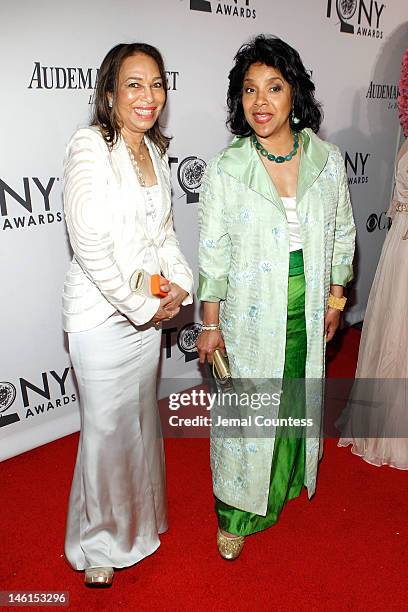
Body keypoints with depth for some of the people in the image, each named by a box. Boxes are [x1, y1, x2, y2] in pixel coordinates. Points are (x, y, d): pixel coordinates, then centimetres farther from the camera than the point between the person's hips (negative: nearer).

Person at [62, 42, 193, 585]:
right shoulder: (90, 148, -15)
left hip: (150, 309, 7)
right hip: (101, 313, -7)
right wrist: (144, 307, -16)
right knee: (107, 428, 5)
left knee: (142, 416, 19)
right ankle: (99, 543, 31)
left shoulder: (154, 151, 9)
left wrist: (179, 284, -2)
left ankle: (137, 519, 45)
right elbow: (90, 246, -21)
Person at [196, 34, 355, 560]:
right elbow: (212, 253, -7)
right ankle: (235, 513, 32)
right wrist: (210, 324, -6)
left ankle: (284, 485, 50)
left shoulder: (328, 160, -3)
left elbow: (342, 234, 8)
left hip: (308, 313, 4)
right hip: (249, 316, -3)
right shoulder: (225, 170, -11)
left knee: (297, 402, 21)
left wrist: (335, 298, 8)